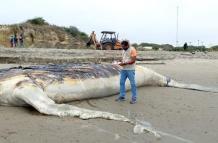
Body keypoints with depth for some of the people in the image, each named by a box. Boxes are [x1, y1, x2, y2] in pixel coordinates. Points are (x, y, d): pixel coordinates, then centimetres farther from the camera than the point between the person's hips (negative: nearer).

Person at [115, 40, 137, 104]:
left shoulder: (132, 50, -11)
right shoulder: (124, 50, 13)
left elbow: (133, 60, -17)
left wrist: (125, 63, -21)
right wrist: (121, 62, -1)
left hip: (130, 69, -8)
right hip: (123, 69, 8)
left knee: (132, 84, -1)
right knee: (121, 82, 8)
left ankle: (134, 98, 6)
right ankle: (122, 96, 18)